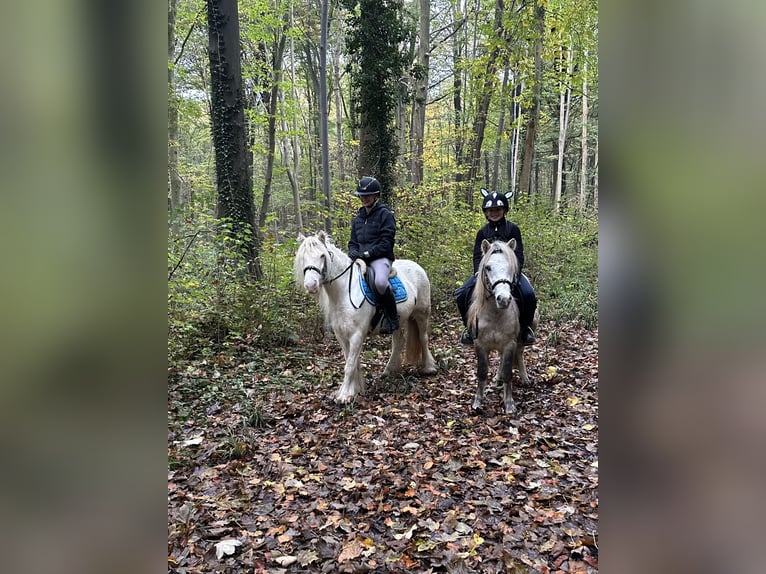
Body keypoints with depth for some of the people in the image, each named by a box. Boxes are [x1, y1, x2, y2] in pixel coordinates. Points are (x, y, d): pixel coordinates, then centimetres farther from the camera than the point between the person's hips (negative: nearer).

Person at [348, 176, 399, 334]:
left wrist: (367, 253, -18)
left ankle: (392, 317, -17)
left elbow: (386, 243, -10)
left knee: (380, 282, -37)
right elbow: (353, 241, 22)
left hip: (380, 257, -7)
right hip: (361, 259, 7)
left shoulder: (385, 214, -2)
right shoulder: (358, 217, 18)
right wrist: (353, 251, -2)